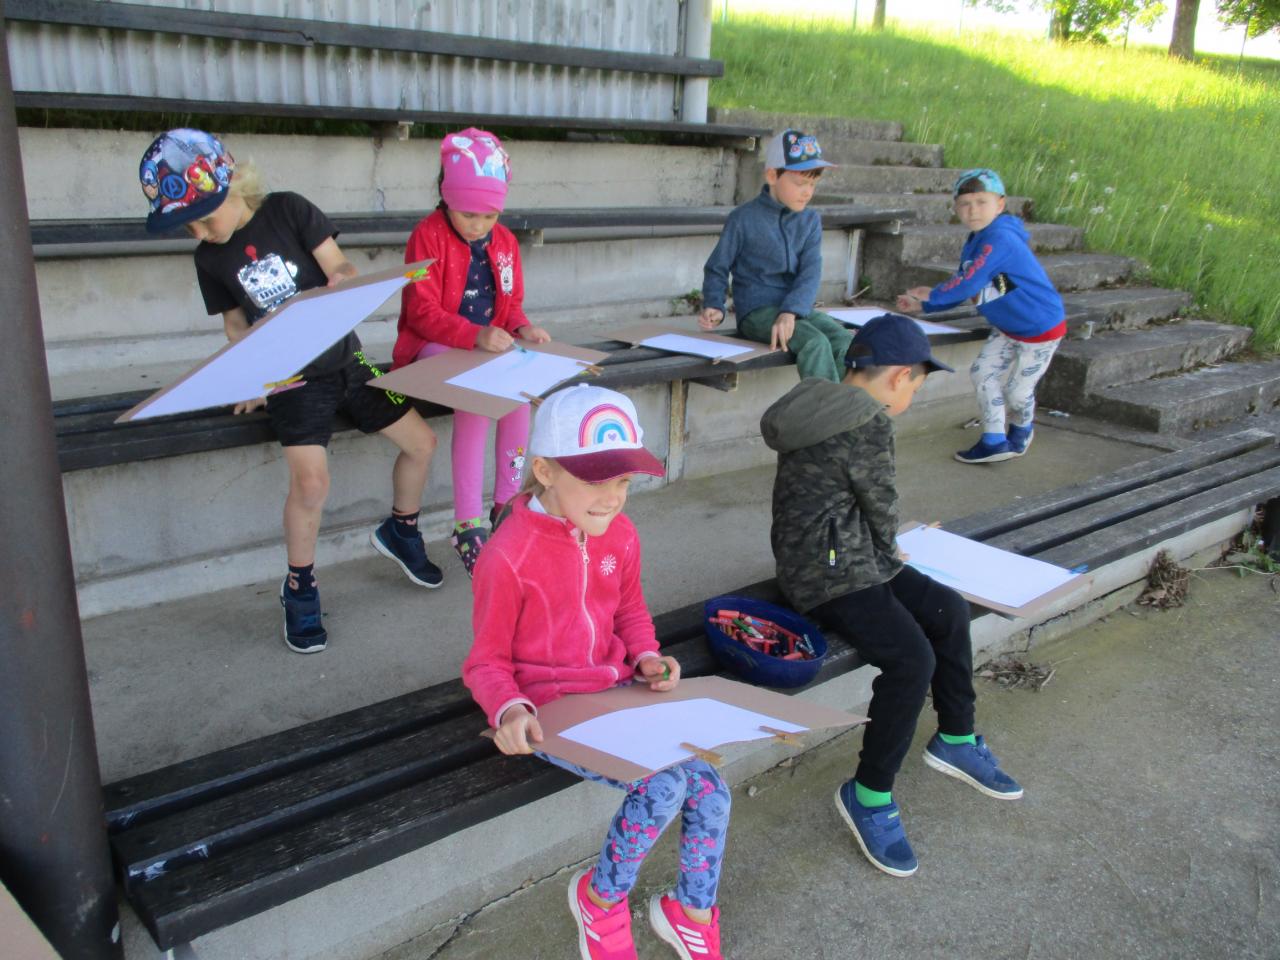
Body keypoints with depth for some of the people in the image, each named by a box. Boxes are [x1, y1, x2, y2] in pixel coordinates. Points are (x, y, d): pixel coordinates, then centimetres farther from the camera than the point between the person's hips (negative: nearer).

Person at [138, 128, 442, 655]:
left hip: (344, 359, 2)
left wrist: (339, 285, -28)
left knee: (421, 442, 1)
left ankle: (400, 530, 30)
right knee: (310, 482, -21)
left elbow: (342, 270, -5)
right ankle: (299, 588, 2)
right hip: (290, 379, -1)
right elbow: (237, 323, 11)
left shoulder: (288, 211, -4)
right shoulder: (209, 258, 2)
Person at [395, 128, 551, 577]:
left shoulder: (504, 241, 9)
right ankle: (468, 523, -28)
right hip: (435, 346, -5)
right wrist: (475, 335, -30)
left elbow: (511, 301, 16)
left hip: (489, 346, 5)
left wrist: (521, 327, -8)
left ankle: (507, 504, -16)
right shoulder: (428, 237, -9)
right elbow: (423, 313, -15)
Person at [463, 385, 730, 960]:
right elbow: (487, 662, -8)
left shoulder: (619, 534, 0)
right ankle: (600, 897, 7)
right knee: (662, 788, -24)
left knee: (709, 792, -8)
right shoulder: (507, 556, -20)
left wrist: (646, 657, -2)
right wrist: (508, 711, -28)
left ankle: (692, 912, 22)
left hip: (618, 694, 6)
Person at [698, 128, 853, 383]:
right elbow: (717, 269, 5)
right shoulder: (744, 218, -3)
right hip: (757, 311, -5)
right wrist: (714, 307, -14)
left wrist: (791, 311, -23)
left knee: (846, 342, -22)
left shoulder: (810, 220, 9)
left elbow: (811, 272, -5)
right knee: (816, 343, -31)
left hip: (797, 308, 5)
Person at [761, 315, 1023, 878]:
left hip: (835, 554, 11)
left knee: (948, 610, 10)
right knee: (913, 660, -22)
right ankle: (868, 795, -6)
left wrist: (884, 549, 26)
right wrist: (891, 551, 12)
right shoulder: (868, 425, -19)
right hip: (828, 573, -11)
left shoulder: (821, 404, 11)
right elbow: (883, 508, -8)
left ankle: (956, 741, 24)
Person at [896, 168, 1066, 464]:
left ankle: (1022, 429, 35)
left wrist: (932, 295, -17)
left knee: (1016, 389, 3)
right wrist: (922, 305, 3)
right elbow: (960, 292, 11)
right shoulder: (973, 245, 3)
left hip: (1042, 327, -9)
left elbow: (968, 284, -33)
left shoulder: (999, 239, -28)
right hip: (1006, 328, 9)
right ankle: (994, 442, 10)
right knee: (982, 373, 3)